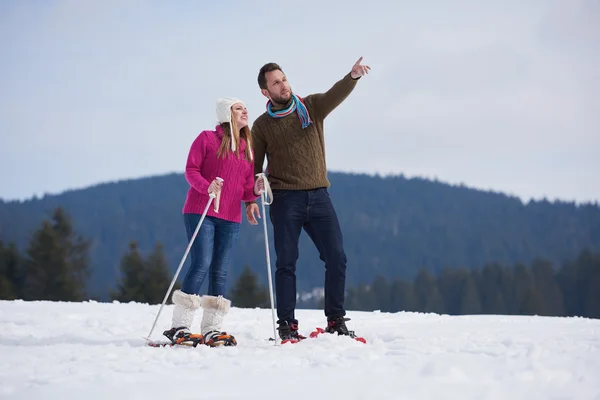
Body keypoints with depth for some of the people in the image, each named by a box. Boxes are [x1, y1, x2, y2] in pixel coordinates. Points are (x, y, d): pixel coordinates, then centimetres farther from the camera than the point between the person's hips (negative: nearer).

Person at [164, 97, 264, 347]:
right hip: (200, 212, -5)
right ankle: (179, 327, -10)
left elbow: (245, 190, 15)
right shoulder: (207, 139, 1)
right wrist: (207, 187, -22)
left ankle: (212, 329, 4)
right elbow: (191, 169, -4)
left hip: (230, 218, 5)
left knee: (220, 271, 2)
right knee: (201, 264, -14)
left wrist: (255, 190, -7)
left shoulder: (247, 148, 16)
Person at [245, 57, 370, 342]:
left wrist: (353, 76, -34)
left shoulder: (312, 106, 6)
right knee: (286, 263, -1)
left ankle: (336, 320, 6)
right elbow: (253, 166, 7)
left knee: (336, 258, -3)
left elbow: (337, 94, -13)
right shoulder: (262, 125, 5)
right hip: (285, 199, -1)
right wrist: (250, 199, -7)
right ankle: (286, 325, 2)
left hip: (318, 196, 2)